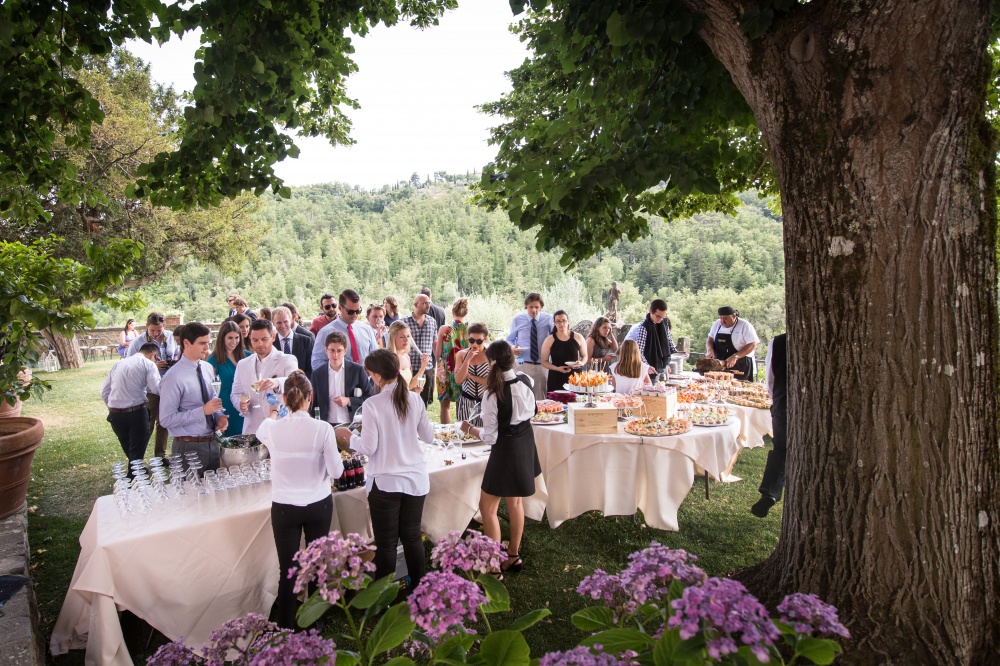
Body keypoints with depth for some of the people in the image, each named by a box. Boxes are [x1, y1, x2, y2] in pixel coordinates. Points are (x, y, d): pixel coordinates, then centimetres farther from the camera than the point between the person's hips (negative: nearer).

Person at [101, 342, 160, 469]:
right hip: (136, 413, -6)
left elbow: (104, 392, 15)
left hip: (114, 414, 6)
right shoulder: (148, 364, -3)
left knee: (128, 451, 23)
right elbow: (157, 389, -15)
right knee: (137, 453, 5)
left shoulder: (118, 364, 15)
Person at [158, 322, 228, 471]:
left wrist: (219, 416, -2)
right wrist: (203, 411, -24)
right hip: (189, 447, -7)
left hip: (212, 443, 7)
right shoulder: (173, 377, -17)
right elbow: (166, 419, -18)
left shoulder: (206, 368, 5)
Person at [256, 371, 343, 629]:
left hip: (284, 508, 0)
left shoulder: (272, 429, -12)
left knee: (287, 570, 9)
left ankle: (286, 629, 21)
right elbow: (336, 471, -10)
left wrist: (272, 415, 37)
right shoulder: (322, 429, -17)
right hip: (319, 506, 0)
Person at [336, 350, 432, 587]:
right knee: (412, 536, 17)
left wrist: (348, 435, 5)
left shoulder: (372, 405, -16)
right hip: (416, 479, 4)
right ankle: (418, 589, 29)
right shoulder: (414, 399, -5)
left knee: (386, 543, 10)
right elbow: (429, 436, 4)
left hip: (386, 482, -4)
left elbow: (368, 447, -12)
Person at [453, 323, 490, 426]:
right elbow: (458, 380, -8)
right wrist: (468, 359, -15)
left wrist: (470, 376, -13)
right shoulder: (461, 354, 1)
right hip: (466, 402, 2)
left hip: (486, 402, -2)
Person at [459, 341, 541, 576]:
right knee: (515, 502, 22)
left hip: (506, 449, -7)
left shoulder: (492, 394, -24)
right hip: (526, 443, 7)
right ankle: (513, 555, 36)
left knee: (488, 508, 6)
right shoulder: (526, 381, -7)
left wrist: (469, 428, -2)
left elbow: (490, 437, -18)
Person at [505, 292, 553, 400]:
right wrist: (513, 348, -10)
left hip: (543, 365, 0)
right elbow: (510, 340, 12)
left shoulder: (548, 319, 2)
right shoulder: (517, 320, 3)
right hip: (523, 365, 0)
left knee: (542, 397, 3)